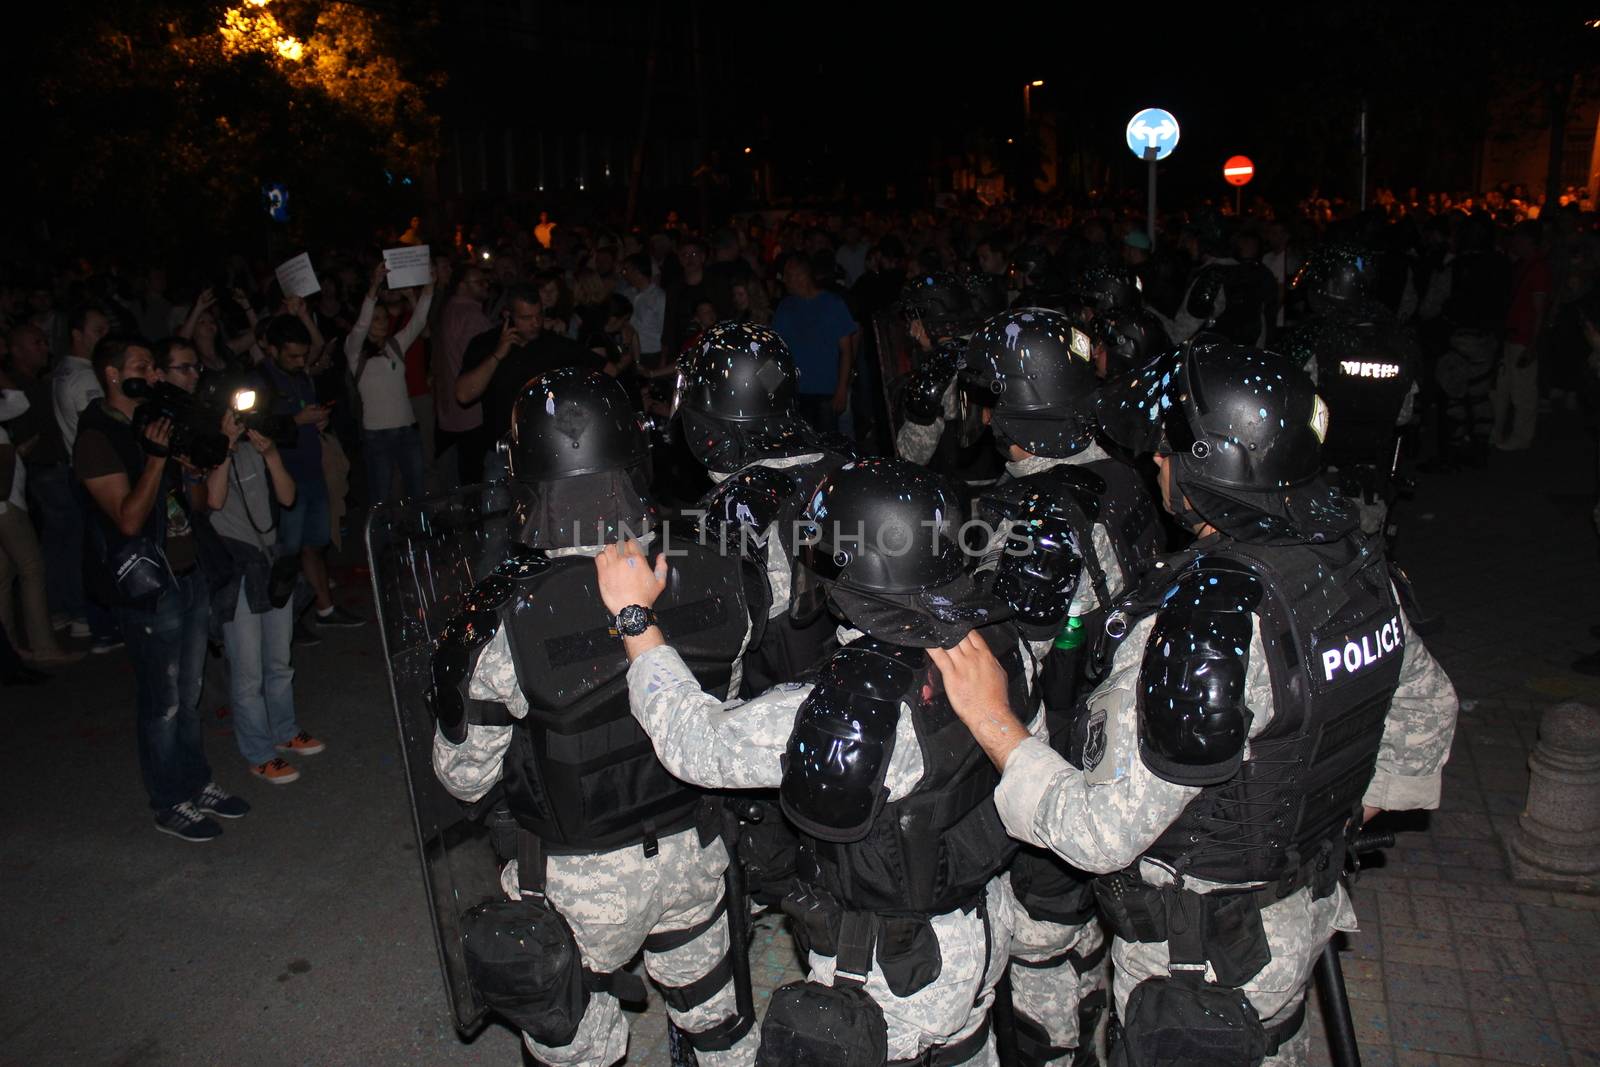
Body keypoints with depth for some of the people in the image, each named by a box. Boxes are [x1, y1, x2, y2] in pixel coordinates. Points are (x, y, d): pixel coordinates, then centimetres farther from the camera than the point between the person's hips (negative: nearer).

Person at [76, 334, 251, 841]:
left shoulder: (153, 423, 11)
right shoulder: (96, 439, -14)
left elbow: (187, 490, 20)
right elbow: (129, 518, -20)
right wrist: (156, 457, -25)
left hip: (189, 574, 8)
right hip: (148, 587, -8)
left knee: (188, 694, 18)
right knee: (163, 703, 4)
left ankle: (197, 784, 32)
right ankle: (171, 805, 19)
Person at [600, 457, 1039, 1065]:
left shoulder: (848, 707, -34)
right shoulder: (995, 642, -15)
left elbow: (695, 739, -22)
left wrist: (635, 616, -13)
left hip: (889, 975, -6)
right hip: (985, 933, 6)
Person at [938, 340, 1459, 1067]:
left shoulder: (1204, 619, -35)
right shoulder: (1354, 562, -9)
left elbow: (1101, 834, -32)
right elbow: (1427, 706, 10)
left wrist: (990, 719, -24)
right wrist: (1351, 814, 20)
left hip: (1204, 961, -7)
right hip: (1305, 909, 7)